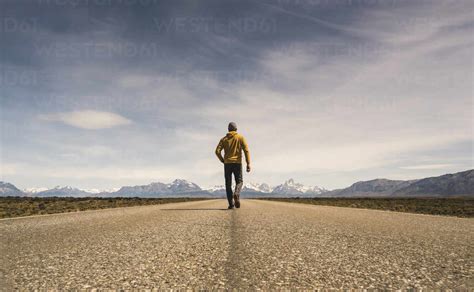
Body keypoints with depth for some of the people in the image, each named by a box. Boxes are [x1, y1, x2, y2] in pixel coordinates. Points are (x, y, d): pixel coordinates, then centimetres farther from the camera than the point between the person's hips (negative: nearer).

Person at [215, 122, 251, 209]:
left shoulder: (224, 139, 8)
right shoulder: (241, 137, 4)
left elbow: (217, 151, -4)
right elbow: (246, 150, -7)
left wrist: (222, 160, 12)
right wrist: (248, 164, -9)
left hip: (227, 163, 1)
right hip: (237, 163, -1)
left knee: (228, 184, 9)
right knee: (239, 182, 12)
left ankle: (231, 204, 0)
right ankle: (236, 194, -19)